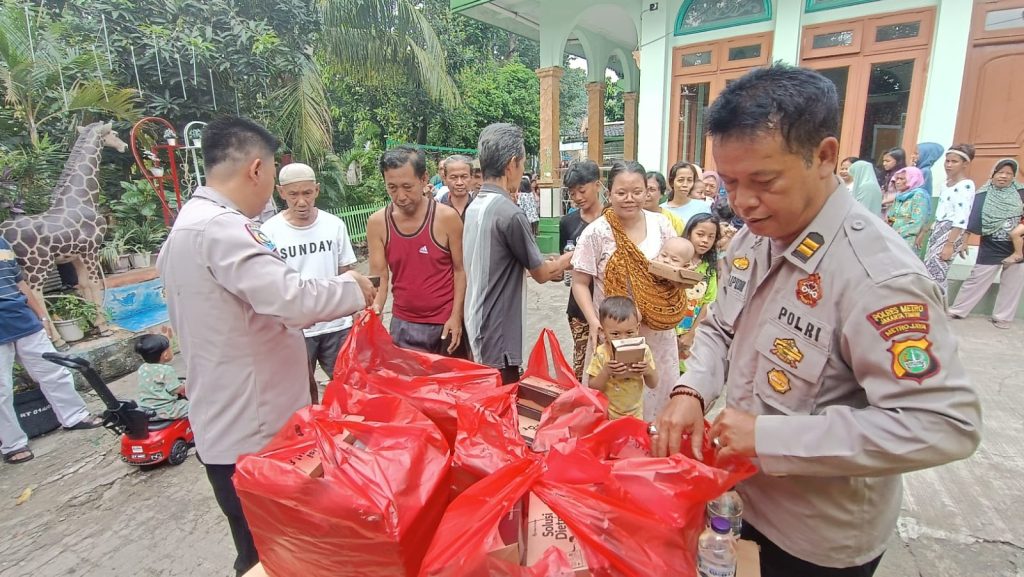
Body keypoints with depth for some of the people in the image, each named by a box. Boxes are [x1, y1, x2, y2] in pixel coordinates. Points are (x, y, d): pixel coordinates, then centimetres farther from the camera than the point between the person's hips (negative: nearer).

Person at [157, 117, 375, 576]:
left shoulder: (189, 223, 12)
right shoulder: (220, 228, -22)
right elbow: (292, 298, -32)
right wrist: (352, 289, -14)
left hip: (231, 423, 10)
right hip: (250, 430, -10)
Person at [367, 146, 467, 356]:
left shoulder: (447, 217, -11)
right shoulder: (377, 223, -4)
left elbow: (460, 270, -5)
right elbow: (379, 278, -2)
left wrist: (456, 316, -10)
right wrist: (373, 311, -20)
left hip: (446, 323, -2)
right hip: (403, 324, 2)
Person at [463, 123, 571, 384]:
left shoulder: (474, 207, 5)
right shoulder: (509, 212, -21)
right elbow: (541, 273, -10)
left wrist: (547, 266, 18)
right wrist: (565, 260, 10)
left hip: (477, 325, 9)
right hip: (498, 333, -9)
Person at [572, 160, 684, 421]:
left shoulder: (661, 224, 0)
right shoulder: (596, 233, -10)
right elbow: (580, 283, -6)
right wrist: (593, 321, -17)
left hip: (658, 333, 3)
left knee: (656, 395, 16)